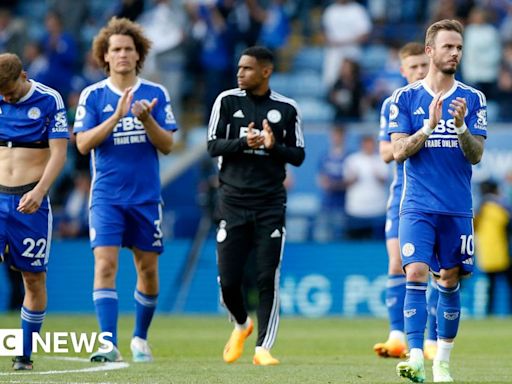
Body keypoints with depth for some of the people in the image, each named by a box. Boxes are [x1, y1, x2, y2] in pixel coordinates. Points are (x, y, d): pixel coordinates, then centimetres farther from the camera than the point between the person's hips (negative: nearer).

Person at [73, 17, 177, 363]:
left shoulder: (156, 94, 3)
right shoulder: (93, 96, 1)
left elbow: (167, 145, 0)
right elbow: (83, 143, -9)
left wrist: (147, 120, -18)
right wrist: (117, 116, -20)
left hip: (146, 196, 2)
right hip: (107, 196, -2)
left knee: (148, 269, 9)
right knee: (106, 263, -16)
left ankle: (140, 337, 29)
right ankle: (109, 344, -20)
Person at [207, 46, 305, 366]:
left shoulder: (286, 108, 3)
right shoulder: (227, 101, 4)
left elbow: (298, 156, 6)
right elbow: (213, 146, 0)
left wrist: (274, 146, -14)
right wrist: (243, 142, -18)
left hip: (270, 204, -1)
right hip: (233, 201, 1)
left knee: (268, 279, -7)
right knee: (228, 280, 0)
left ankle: (263, 348, -2)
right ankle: (242, 325, 30)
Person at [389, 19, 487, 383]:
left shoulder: (473, 99, 4)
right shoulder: (405, 98, 2)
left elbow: (476, 154, -1)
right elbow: (399, 152, -4)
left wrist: (460, 127, -20)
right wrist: (430, 125, -18)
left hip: (458, 209, 2)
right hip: (418, 206, -2)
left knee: (450, 282, 7)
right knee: (416, 274, -16)